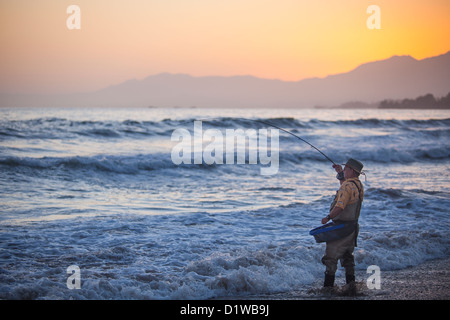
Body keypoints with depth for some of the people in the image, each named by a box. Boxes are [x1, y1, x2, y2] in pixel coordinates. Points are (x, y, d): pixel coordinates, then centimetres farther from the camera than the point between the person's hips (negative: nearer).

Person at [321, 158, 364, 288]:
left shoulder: (347, 187, -21)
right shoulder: (358, 185, 9)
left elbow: (340, 207, -28)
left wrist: (328, 218, -16)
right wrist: (340, 173, 22)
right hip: (353, 227, 9)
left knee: (331, 257, -4)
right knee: (347, 256, 19)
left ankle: (328, 285, -5)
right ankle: (351, 283, 21)